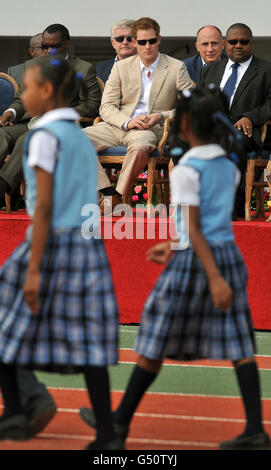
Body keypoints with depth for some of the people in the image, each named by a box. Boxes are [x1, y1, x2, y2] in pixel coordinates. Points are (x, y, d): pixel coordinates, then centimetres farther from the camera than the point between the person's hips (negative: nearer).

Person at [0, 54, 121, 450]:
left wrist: (33, 269, -16)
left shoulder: (45, 136, -8)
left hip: (52, 241, -7)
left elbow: (44, 206, -14)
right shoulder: (83, 139, 15)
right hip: (90, 246, 7)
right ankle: (107, 435, 1)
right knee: (87, 342, 5)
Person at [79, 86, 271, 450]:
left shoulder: (187, 170, -12)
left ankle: (121, 420, 17)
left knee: (154, 344, 6)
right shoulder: (230, 167, 9)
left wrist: (214, 278, -21)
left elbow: (194, 229, -17)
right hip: (228, 254, 6)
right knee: (238, 345, 2)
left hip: (194, 261, -6)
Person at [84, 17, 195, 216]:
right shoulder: (121, 67, 10)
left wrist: (161, 116, -12)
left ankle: (117, 197, -24)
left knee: (140, 146, -41)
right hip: (117, 125, 3)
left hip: (152, 129, -3)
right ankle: (108, 193, -22)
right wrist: (127, 122, -15)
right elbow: (106, 107, 5)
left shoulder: (176, 68, 3)